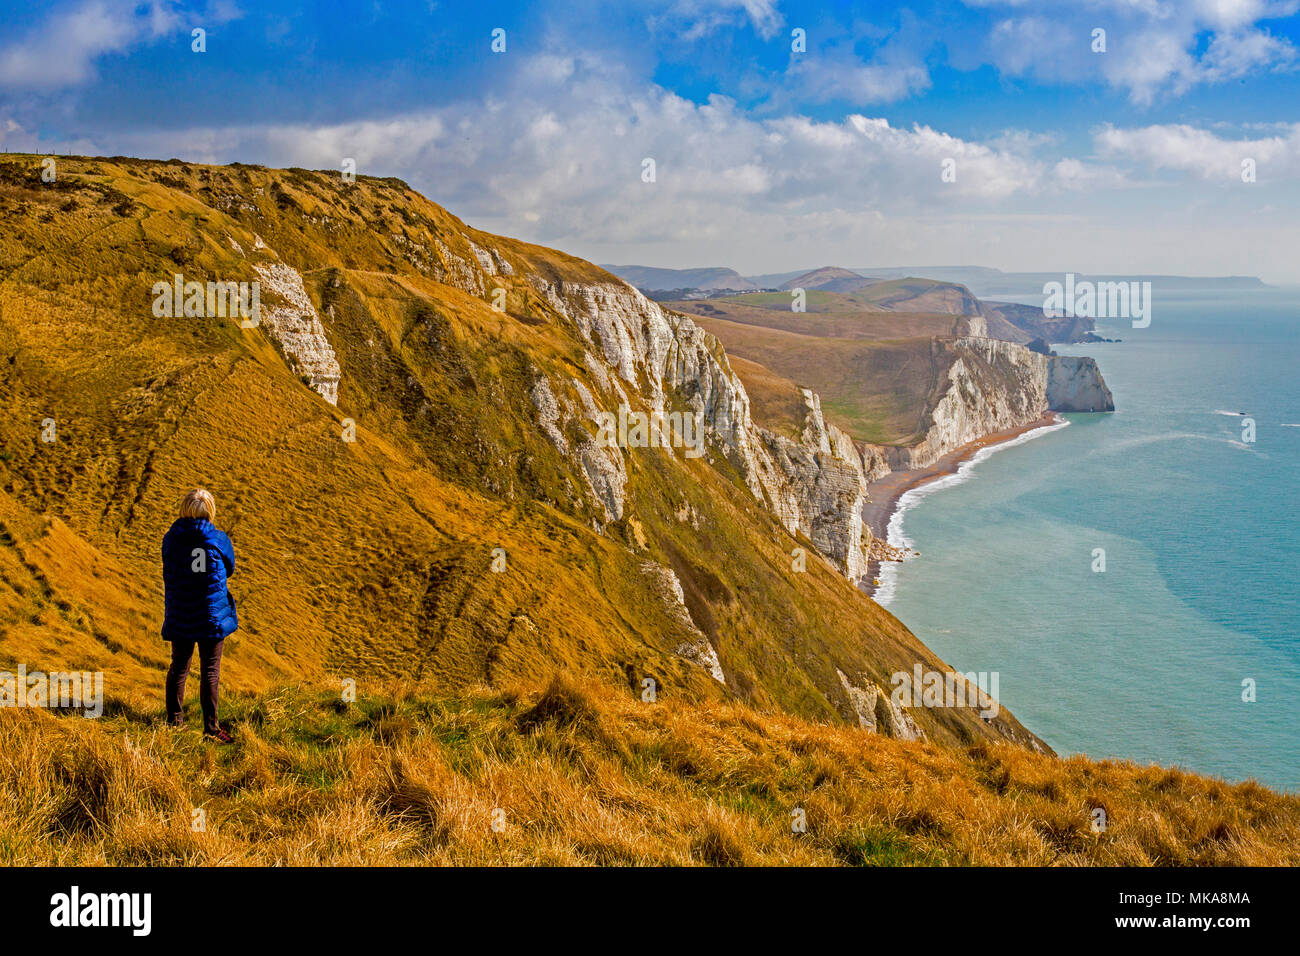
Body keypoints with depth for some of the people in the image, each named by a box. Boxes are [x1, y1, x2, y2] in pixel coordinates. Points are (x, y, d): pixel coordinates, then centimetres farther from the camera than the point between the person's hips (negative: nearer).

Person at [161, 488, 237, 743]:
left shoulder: (170, 539, -3)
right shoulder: (218, 539, -9)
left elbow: (168, 572, 10)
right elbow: (229, 569, 7)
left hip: (179, 615, 3)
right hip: (212, 614, -3)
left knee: (178, 667, 16)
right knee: (210, 671, 1)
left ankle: (174, 719, 25)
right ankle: (211, 727, 1)